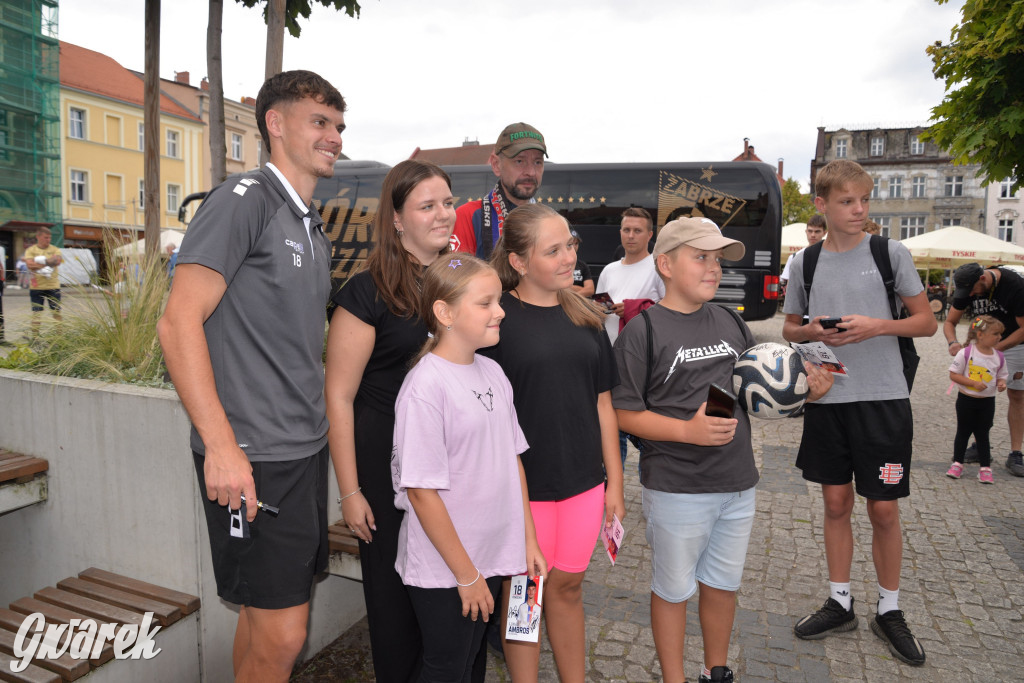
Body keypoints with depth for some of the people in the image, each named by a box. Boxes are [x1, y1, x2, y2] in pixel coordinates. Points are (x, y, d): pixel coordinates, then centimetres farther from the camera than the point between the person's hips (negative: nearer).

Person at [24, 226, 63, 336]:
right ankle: (34, 337, 6)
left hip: (53, 286, 1)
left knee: (57, 312, 4)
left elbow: (58, 260, -12)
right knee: (36, 313, 2)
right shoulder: (31, 250, 4)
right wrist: (49, 264, -16)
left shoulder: (54, 249, 7)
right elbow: (30, 264, -11)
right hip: (36, 287, -1)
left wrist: (43, 260, -16)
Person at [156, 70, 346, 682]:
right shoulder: (244, 199, -10)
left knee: (268, 614, 19)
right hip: (253, 458, -8)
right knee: (281, 634, 0)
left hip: (306, 448, 8)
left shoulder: (316, 230, 17)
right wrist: (221, 445, -22)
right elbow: (179, 322, -17)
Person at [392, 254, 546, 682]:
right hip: (442, 570, -6)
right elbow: (422, 491, -19)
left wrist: (530, 540, 8)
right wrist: (465, 574, -14)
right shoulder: (425, 387, -21)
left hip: (490, 557, 6)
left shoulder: (492, 372, 1)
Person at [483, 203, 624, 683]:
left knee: (568, 587, 20)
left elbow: (602, 403, 9)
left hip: (583, 481, 4)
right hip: (521, 484, -4)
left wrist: (614, 480, 10)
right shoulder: (497, 318, -11)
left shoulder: (583, 316, 5)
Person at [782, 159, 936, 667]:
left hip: (883, 398, -2)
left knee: (884, 509, 5)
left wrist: (878, 326, -16)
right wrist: (814, 331, -9)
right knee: (836, 502, 12)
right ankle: (840, 603, 27)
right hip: (826, 397, 2)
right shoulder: (805, 263, 4)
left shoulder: (890, 253, -1)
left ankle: (889, 611, 25)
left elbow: (927, 322, 2)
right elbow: (789, 329, 12)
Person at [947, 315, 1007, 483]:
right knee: (963, 432, 9)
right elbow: (953, 375, -11)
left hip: (987, 401, 3)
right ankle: (957, 463, 22)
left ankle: (985, 468, 17)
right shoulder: (966, 353, -13)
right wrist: (974, 383, -21)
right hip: (966, 400, -2)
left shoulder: (999, 357, -1)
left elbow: (1001, 376, 10)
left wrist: (1001, 383, -12)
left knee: (982, 434, 8)